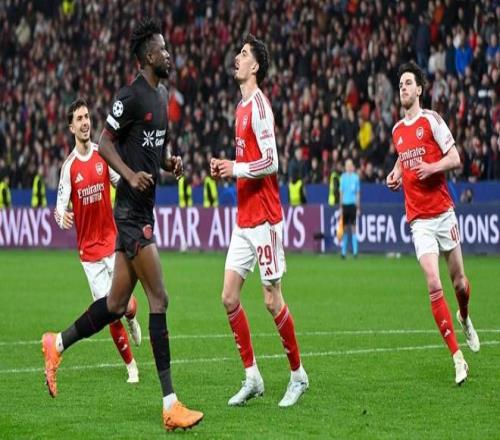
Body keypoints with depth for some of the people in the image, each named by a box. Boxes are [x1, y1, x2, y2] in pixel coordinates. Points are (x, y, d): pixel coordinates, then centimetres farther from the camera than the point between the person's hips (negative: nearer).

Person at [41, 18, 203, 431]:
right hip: (131, 210, -9)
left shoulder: (162, 94, 15)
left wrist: (170, 162, 5)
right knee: (159, 299, -12)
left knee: (117, 304, 13)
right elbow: (104, 143, -13)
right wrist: (131, 175, -25)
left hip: (144, 209, 9)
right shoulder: (132, 96, -13)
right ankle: (170, 405, -12)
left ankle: (58, 345, 32)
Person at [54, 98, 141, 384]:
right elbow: (61, 205, -10)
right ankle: (131, 364, 13)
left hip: (112, 241, 1)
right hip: (89, 249, -1)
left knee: (127, 306, -8)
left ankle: (132, 319, 31)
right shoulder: (69, 167, -5)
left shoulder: (104, 155, -1)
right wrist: (62, 216, -32)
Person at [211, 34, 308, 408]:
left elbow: (270, 162, -20)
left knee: (272, 301, -3)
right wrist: (226, 167, 7)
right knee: (229, 297, 3)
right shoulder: (242, 106, 15)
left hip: (264, 219, -9)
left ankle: (299, 375, 11)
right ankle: (252, 377, 9)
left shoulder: (260, 105, -14)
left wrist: (235, 168, -13)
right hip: (244, 219, 9)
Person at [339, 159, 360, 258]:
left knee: (353, 228, -3)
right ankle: (343, 251, 7)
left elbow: (358, 193, 5)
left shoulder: (356, 177, 3)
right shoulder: (343, 177, 5)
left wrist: (358, 208, 2)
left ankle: (355, 251, -2)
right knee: (345, 228, 3)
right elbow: (341, 192, 8)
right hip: (345, 204, 1)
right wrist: (340, 207, 4)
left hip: (353, 204, -1)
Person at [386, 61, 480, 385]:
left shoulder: (432, 121, -4)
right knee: (434, 286, -12)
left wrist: (432, 167, -23)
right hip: (419, 219, 2)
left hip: (443, 212, -2)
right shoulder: (397, 131, 11)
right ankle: (458, 358, -9)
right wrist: (395, 174, 9)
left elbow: (455, 158, -7)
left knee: (459, 282, 6)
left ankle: (465, 320, 43)